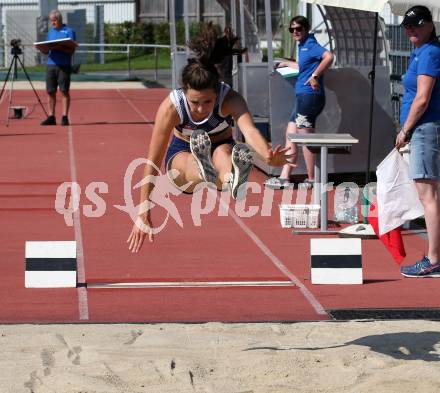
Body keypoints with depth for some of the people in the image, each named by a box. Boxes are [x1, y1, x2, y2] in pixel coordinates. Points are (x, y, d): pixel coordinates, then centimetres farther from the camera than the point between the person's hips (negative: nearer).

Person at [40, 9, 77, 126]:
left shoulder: (69, 31, 0)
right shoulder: (50, 32, 17)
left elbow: (71, 50, -7)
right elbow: (46, 51, 17)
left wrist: (59, 48, -21)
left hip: (64, 65, -5)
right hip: (51, 65, 5)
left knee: (64, 91, -5)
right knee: (50, 91, 3)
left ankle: (65, 117, -2)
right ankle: (51, 117, 8)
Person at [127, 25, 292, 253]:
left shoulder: (230, 99, -27)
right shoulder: (171, 107, -27)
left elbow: (249, 130, -48)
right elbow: (153, 163, -24)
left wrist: (268, 156, -71)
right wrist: (143, 212, -24)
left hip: (221, 149, -1)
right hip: (182, 153, 1)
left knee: (222, 152, -42)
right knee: (191, 165, -40)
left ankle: (233, 179, -79)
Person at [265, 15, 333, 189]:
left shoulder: (310, 45, -11)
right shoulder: (303, 47, 18)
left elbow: (328, 57, -29)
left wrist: (315, 76, -27)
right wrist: (287, 63, 46)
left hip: (309, 95, -10)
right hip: (302, 97, 10)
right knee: (291, 135, 11)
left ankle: (311, 180, 2)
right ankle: (284, 178, 14)